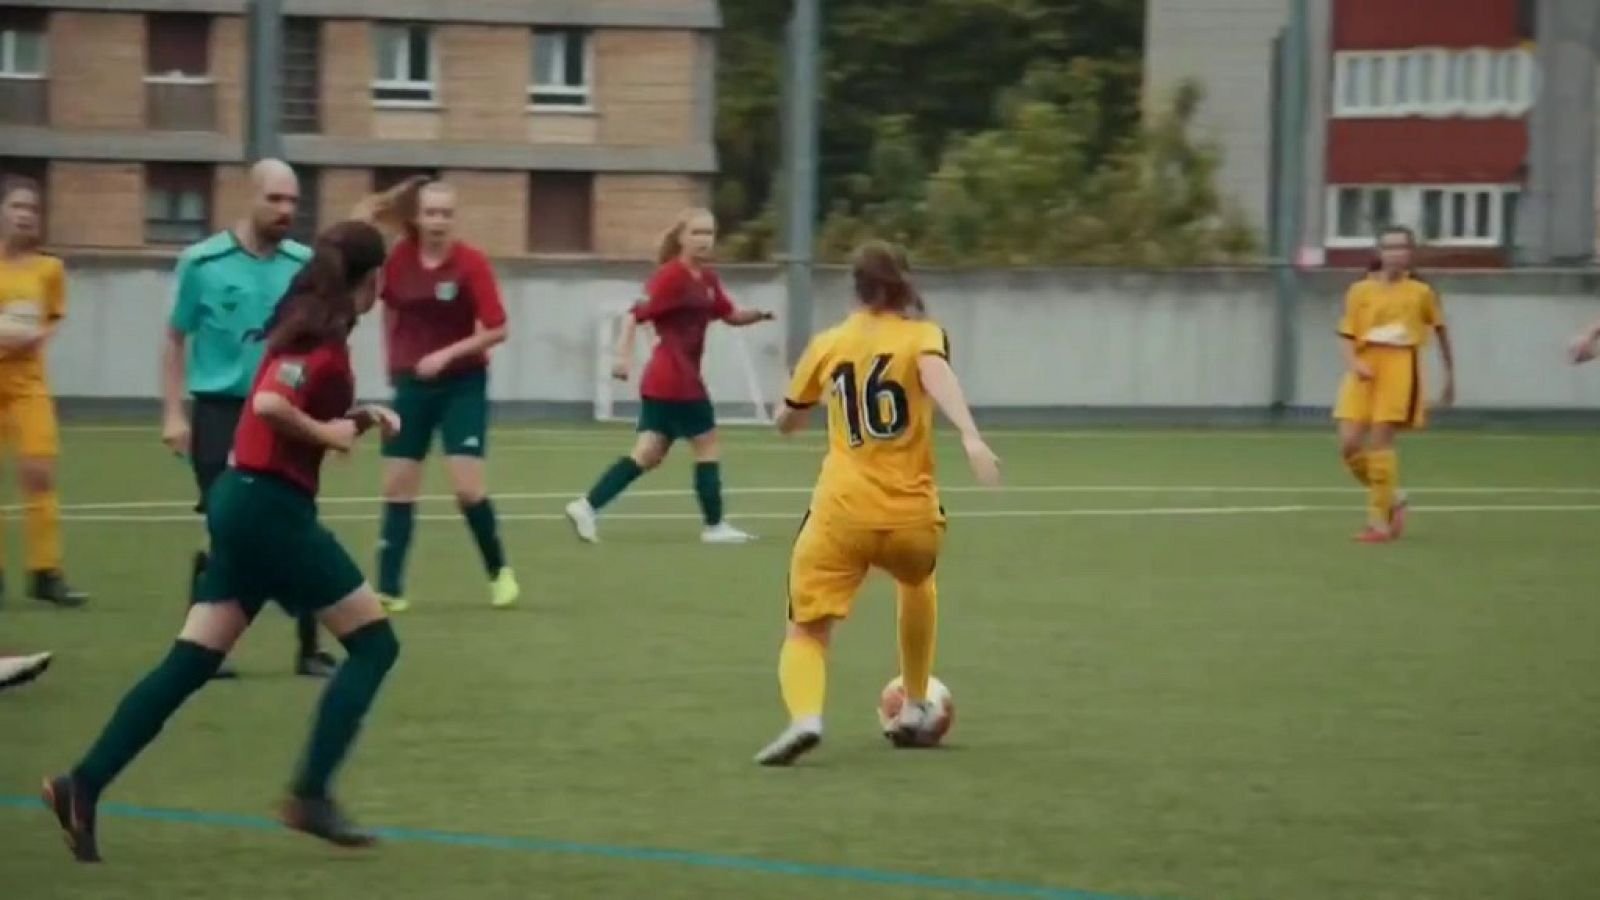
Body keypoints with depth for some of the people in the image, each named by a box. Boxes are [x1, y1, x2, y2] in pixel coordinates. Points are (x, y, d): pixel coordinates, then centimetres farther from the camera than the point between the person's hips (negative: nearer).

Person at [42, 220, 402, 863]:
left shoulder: (308, 324, 13)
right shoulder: (326, 339, -14)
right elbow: (269, 404, -27)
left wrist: (358, 418, 12)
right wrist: (329, 435, -15)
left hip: (244, 501, 9)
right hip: (274, 507, -9)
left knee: (190, 664, 6)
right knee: (373, 642, 1)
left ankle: (84, 785, -2)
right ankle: (309, 796, -3)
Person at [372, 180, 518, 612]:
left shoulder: (471, 262, -15)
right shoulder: (398, 259, -3)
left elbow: (497, 330, -15)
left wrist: (448, 354, -22)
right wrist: (394, 361, 12)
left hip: (462, 385, -4)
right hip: (412, 383, 4)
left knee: (468, 487, -11)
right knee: (397, 486, 2)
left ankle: (499, 571, 11)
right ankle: (389, 589, 6)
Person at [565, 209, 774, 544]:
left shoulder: (707, 278, 12)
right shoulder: (671, 276, -14)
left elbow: (730, 315, 21)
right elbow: (636, 315, -18)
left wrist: (759, 314, 1)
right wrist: (624, 356, -28)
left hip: (662, 381, 9)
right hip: (677, 380, -9)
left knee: (648, 455, 5)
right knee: (708, 447, 2)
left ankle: (587, 506, 0)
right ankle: (714, 525, 12)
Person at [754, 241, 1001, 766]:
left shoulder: (828, 344, 11)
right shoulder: (921, 335, 4)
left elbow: (787, 423, 23)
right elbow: (936, 375, -20)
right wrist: (970, 437, -34)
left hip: (841, 515, 0)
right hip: (912, 519, 1)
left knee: (806, 632, 3)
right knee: (917, 584, 34)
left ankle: (805, 718, -29)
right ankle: (914, 712, 35)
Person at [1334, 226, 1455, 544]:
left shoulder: (1421, 292, 3)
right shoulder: (1360, 291, 6)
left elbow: (1441, 331, 13)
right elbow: (1347, 335, 5)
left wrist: (1450, 376, 16)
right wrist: (1353, 363, -14)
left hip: (1399, 369, -3)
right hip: (1365, 370, 3)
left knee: (1380, 441, -11)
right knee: (1350, 444, -5)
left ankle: (1380, 522, -3)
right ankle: (1391, 498, 19)